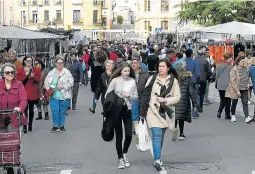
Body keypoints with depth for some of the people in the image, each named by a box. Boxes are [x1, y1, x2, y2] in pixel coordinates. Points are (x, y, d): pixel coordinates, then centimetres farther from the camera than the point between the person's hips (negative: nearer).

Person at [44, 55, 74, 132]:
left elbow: (71, 82, -6)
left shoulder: (67, 72, 0)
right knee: (55, 111, -2)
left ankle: (62, 125, 22)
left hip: (64, 96, -1)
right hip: (54, 95, 1)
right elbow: (46, 82, 11)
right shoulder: (51, 72, 7)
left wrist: (63, 87, -16)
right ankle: (55, 125, 13)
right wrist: (49, 88, -6)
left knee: (62, 112, 7)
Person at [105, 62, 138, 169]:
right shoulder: (115, 80, -7)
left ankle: (124, 154, 26)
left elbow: (136, 97, 5)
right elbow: (107, 95, -5)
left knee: (129, 135, -2)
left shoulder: (132, 81, 0)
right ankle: (120, 159, 18)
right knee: (119, 136, 4)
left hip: (127, 110, 2)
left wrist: (129, 96, -13)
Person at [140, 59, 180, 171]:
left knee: (160, 137, 13)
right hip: (153, 111, -2)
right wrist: (143, 112, 0)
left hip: (166, 112, 2)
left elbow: (177, 97, 0)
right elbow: (146, 95, 2)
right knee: (157, 136, -13)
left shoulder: (173, 80, 0)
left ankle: (157, 159, 27)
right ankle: (157, 160, -16)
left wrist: (165, 100, -15)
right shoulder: (152, 79, 0)